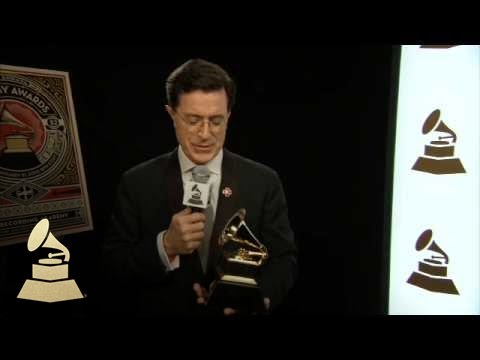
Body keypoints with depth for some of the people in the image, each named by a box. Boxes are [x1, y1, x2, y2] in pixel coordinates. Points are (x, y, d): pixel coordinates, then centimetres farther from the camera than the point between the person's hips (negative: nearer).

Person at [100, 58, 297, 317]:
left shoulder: (263, 182, -5)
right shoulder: (137, 183, -5)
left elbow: (284, 261, -3)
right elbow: (112, 268, -5)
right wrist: (165, 246, -21)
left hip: (238, 310, 0)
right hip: (161, 312, 0)